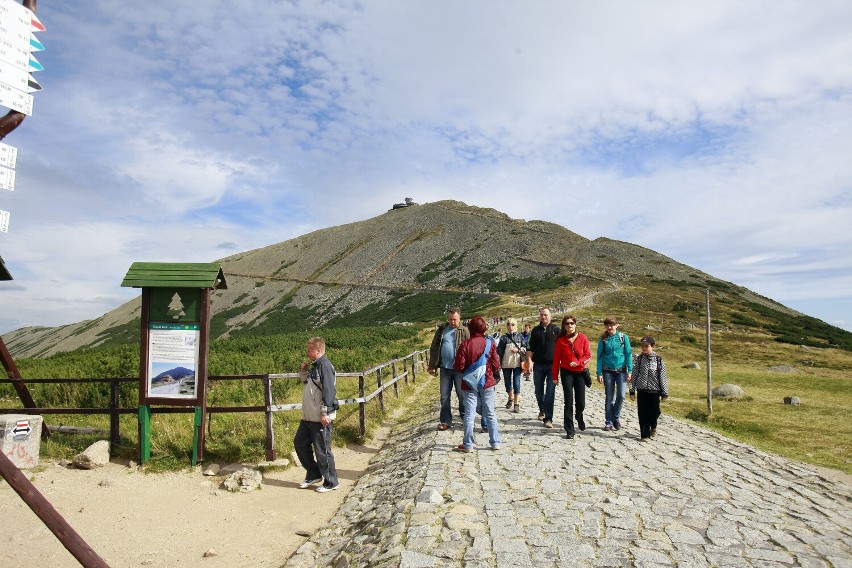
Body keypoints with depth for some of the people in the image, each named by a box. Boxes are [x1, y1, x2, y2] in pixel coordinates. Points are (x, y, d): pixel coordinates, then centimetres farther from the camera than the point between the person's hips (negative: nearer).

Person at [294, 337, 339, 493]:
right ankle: (313, 474, 30)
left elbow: (329, 390, -22)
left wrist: (325, 413, -23)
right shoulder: (314, 366, 14)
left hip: (320, 418, -10)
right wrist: (304, 371, 12)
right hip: (308, 417, 10)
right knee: (299, 443, 16)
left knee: (322, 450, 0)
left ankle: (331, 482, 15)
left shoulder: (325, 365, -16)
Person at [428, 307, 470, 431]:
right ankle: (445, 421, 18)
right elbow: (434, 348, 9)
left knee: (462, 395, 9)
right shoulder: (442, 329, 5)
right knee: (444, 396, 8)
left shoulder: (464, 331, -5)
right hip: (445, 368, 3)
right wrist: (432, 365, 6)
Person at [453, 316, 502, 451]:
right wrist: (495, 377, 15)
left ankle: (468, 445, 9)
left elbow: (459, 366, -11)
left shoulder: (465, 344, -13)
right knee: (490, 413, 11)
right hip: (487, 383, 2)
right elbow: (496, 364, -3)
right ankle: (495, 442, 16)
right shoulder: (490, 343, -7)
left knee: (469, 414, 4)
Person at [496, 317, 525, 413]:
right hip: (506, 364, 1)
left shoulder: (520, 336, 3)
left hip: (517, 363, -1)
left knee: (516, 383, -3)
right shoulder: (504, 337, 0)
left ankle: (516, 403, 5)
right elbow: (499, 351, -1)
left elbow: (525, 349, 7)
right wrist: (499, 362, -5)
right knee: (508, 383, 13)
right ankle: (510, 399, 35)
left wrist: (518, 350, -11)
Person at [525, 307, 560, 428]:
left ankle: (548, 418, -2)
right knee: (538, 391, 11)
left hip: (552, 365, -2)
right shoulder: (535, 330, 9)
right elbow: (530, 348, 9)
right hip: (538, 365, 3)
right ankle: (542, 410, 35)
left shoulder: (556, 330, 4)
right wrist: (529, 361, -3)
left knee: (550, 392, -5)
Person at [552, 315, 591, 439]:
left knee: (580, 401, 6)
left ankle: (579, 418, 40)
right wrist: (555, 376, 0)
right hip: (566, 373, -1)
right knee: (569, 402, -2)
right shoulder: (561, 340, -4)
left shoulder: (583, 338, -3)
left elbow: (588, 355, -1)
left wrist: (578, 362, -18)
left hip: (580, 372, 1)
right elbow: (556, 359, 0)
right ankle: (569, 430, 6)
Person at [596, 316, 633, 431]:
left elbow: (628, 354, 1)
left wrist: (629, 370, -3)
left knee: (621, 395, -9)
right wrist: (599, 373, -1)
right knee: (609, 397, 4)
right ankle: (609, 422, 16)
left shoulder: (623, 337, -1)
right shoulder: (603, 339, 1)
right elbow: (600, 356, 3)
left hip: (621, 370, -1)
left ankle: (616, 417, 16)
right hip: (607, 371, 1)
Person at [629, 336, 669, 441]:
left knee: (654, 412, 7)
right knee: (642, 413, 1)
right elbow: (634, 375, 4)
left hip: (654, 390, 0)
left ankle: (653, 427, 38)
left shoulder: (658, 360, -1)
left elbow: (662, 377, 2)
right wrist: (632, 391, 2)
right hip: (642, 390, 0)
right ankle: (645, 435, 10)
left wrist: (664, 393, 2)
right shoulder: (639, 359, 1)